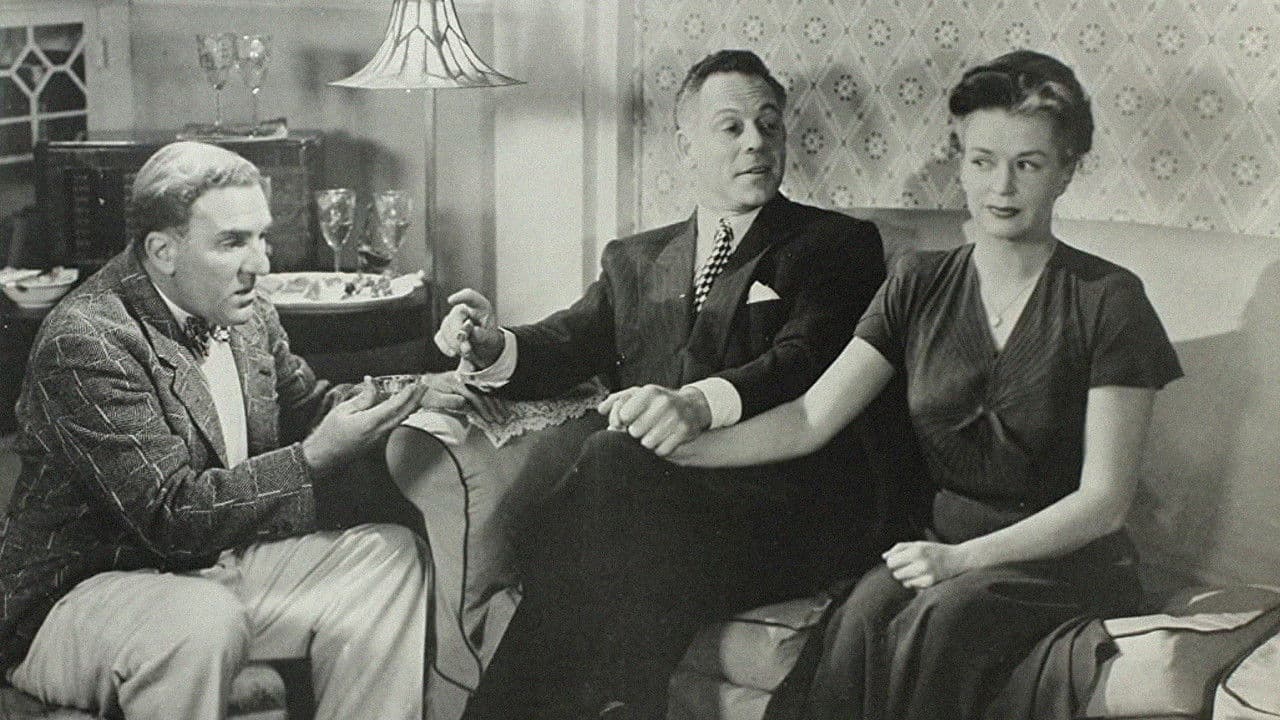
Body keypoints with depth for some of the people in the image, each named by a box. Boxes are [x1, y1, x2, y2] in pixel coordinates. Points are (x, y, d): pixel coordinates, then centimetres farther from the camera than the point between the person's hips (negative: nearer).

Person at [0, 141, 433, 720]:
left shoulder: (247, 314, 2)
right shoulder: (85, 343, -22)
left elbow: (304, 409, 15)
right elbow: (171, 514, -26)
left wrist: (359, 408, -8)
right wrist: (317, 456, -29)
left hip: (221, 563, 8)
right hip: (79, 594, -7)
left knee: (390, 554, -6)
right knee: (202, 619, -37)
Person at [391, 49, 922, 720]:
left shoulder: (838, 244, 12)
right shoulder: (634, 259, 28)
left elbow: (805, 361, -7)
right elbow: (565, 345, 14)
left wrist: (700, 404, -28)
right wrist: (493, 349, -11)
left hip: (773, 499, -3)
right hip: (645, 490, 3)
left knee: (614, 460, -31)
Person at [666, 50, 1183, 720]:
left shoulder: (1107, 299, -5)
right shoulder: (921, 285, 8)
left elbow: (1103, 499, -9)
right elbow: (812, 417, -1)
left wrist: (965, 557, -21)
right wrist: (686, 441, -16)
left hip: (1064, 556, -3)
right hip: (946, 539, 3)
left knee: (937, 624, -34)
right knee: (860, 621, -31)